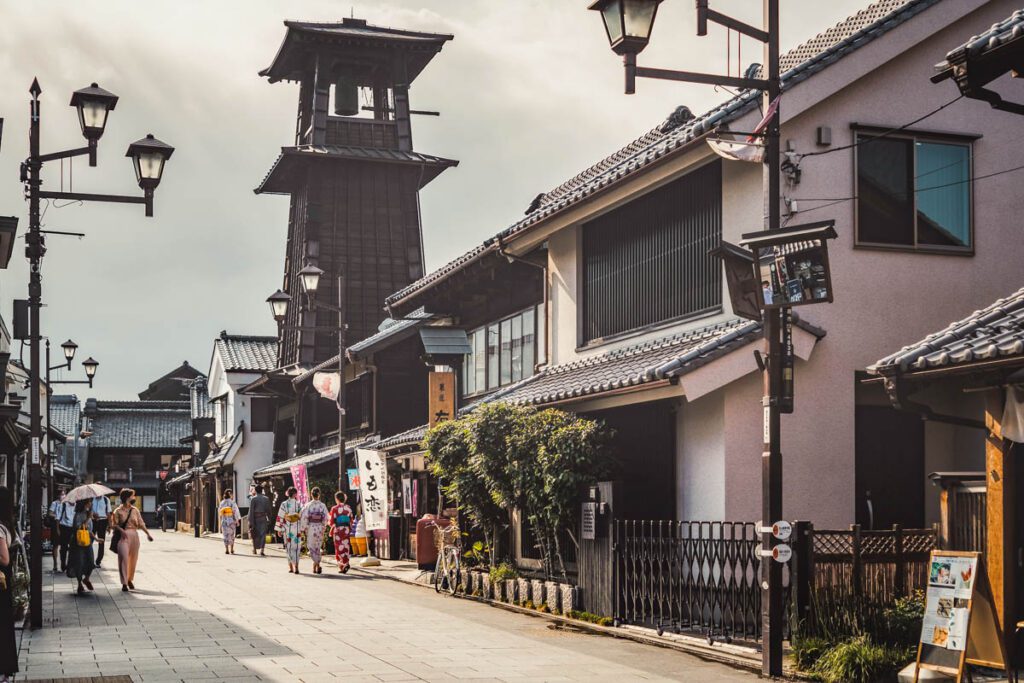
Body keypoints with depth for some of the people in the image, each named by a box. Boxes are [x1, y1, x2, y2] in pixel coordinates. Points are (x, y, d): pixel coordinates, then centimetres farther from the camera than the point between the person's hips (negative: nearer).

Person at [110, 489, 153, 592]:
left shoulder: (135, 510, 8)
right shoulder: (118, 511, -2)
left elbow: (141, 523, 8)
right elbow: (114, 524, -4)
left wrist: (148, 533, 1)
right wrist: (121, 530, -21)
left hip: (134, 535, 4)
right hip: (123, 536, -4)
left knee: (133, 559, 11)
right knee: (124, 557, -13)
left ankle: (130, 579, 30)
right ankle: (124, 583, -10)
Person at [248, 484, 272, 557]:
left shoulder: (253, 499, -6)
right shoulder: (266, 499, 2)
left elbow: (251, 511, -10)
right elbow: (269, 510, 5)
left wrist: (250, 521, -9)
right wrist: (269, 519, 16)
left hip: (255, 518, -1)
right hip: (263, 518, 1)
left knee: (255, 534, 14)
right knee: (263, 534, 1)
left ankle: (254, 549, 26)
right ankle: (261, 550, -14)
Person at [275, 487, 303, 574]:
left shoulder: (284, 504, -4)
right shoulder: (299, 504, -5)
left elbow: (280, 517, -3)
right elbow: (302, 517, -4)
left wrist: (279, 529, 3)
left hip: (287, 529, 1)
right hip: (297, 529, -1)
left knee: (288, 547, 11)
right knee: (296, 547, 4)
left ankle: (291, 567, 11)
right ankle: (296, 567, -4)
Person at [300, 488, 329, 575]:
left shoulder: (308, 505, -7)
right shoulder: (322, 505, -3)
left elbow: (304, 518, -9)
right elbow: (325, 518, -1)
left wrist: (302, 529, 0)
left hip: (310, 527, -2)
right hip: (320, 528, 2)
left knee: (312, 547, 3)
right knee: (318, 547, 13)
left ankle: (317, 565, -13)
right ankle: (315, 567, 15)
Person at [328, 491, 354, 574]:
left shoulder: (334, 508, -7)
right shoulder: (348, 508, 5)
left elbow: (332, 522, -7)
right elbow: (351, 520, 9)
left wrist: (331, 532, 4)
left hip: (338, 530, -4)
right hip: (346, 530, 4)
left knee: (339, 548, -1)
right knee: (346, 547, 10)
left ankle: (342, 566, -13)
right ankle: (345, 564, 7)